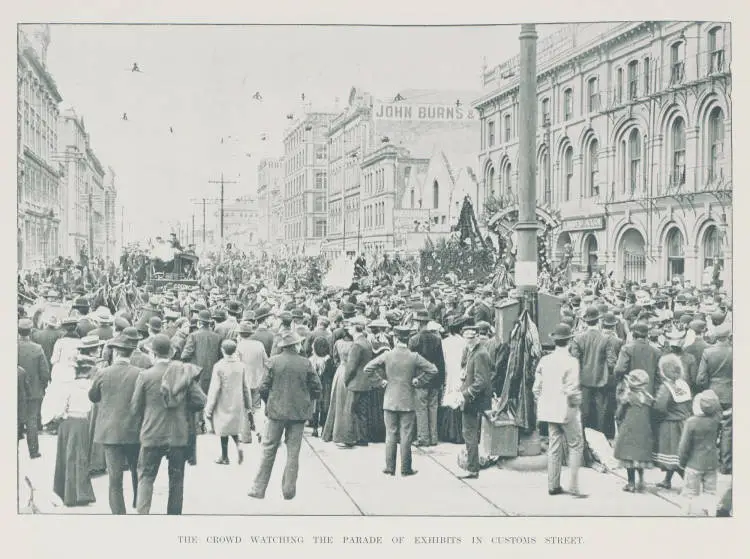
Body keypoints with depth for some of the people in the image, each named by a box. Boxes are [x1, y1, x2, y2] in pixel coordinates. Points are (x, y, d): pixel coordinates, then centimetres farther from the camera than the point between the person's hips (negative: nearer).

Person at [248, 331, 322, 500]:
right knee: (293, 452, 9)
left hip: (276, 410, 0)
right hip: (298, 412, 0)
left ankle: (259, 489, 10)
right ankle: (289, 490, 11)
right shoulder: (305, 363, -5)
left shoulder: (274, 361, -6)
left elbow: (264, 388, -4)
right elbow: (316, 388, 0)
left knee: (269, 450, 8)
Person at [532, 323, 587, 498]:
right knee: (575, 446, 5)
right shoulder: (571, 361, -15)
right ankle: (573, 486, 0)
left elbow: (536, 388, 5)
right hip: (567, 411, -6)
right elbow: (572, 390, -20)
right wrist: (577, 403, -2)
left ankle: (553, 485, 16)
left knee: (554, 446, 13)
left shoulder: (544, 360, 2)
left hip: (549, 410, 6)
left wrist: (541, 405, 16)